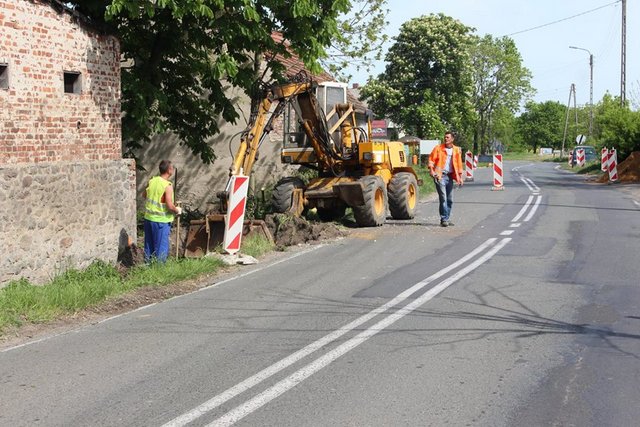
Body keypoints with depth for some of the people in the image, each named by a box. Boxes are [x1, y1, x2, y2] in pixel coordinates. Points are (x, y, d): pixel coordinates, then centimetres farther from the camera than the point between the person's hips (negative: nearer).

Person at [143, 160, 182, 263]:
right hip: (161, 220, -7)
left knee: (149, 244, 17)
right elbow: (170, 206, -22)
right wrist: (177, 210, -3)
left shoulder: (152, 181, 1)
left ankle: (148, 264, 25)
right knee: (161, 246, 4)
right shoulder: (167, 186, -19)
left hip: (148, 218, 7)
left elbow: (145, 195, 16)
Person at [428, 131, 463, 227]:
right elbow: (431, 159, -1)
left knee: (450, 199, 8)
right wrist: (431, 170, -15)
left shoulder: (457, 150, 10)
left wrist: (460, 177, 10)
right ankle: (444, 219, -10)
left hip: (450, 176, 4)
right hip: (440, 175, -4)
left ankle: (447, 219, 17)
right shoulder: (438, 148, 1)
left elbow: (459, 164, 14)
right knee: (443, 198, -12)